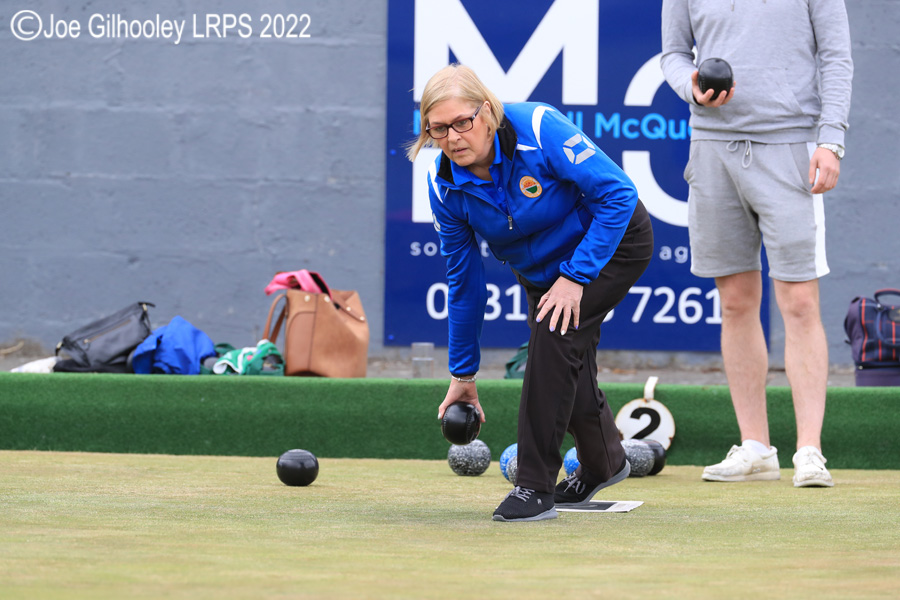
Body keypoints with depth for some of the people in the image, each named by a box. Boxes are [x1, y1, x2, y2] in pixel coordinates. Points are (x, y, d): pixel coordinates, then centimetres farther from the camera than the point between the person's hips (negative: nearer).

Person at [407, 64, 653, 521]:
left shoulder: (539, 129, -33)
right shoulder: (445, 186, -17)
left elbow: (618, 194, -28)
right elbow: (463, 280, -5)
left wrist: (575, 276, -30)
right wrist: (463, 373, 0)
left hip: (613, 242, -6)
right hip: (538, 268, 6)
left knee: (553, 336, -24)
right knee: (561, 370, 8)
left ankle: (536, 487, -17)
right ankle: (603, 462, 41)